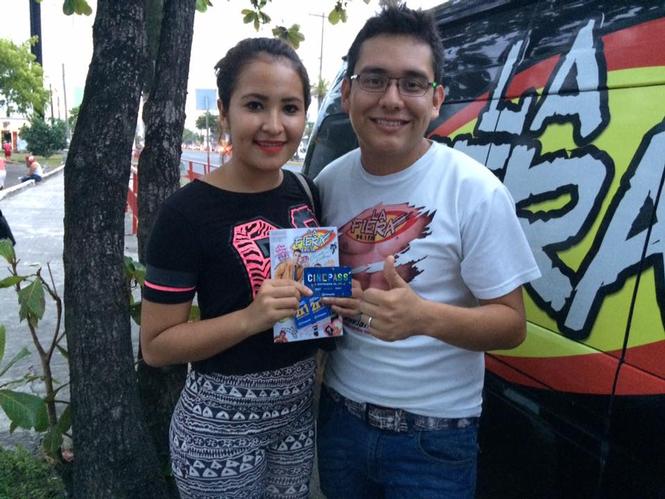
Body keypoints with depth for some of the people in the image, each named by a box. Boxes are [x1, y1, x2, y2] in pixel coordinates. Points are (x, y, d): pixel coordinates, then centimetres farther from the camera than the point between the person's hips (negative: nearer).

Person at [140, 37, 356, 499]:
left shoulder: (304, 193, -1)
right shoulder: (189, 211, -18)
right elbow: (156, 345, -15)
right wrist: (251, 317, -28)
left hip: (301, 404, 6)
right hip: (222, 420, -5)